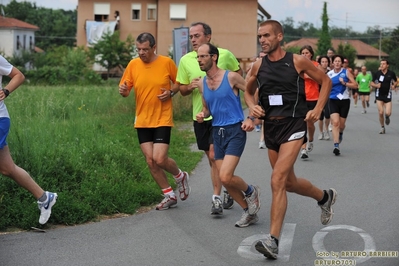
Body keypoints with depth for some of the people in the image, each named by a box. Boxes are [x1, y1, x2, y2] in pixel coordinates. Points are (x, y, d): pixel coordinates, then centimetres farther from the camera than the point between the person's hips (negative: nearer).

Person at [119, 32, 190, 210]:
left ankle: (180, 176, 19)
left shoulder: (166, 62, -6)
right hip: (142, 121, 4)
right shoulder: (133, 64, 0)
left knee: (159, 159, -13)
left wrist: (171, 92, -13)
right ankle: (169, 195, 20)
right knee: (150, 161, 3)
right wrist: (123, 91, -19)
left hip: (162, 120, -4)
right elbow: (125, 90, 4)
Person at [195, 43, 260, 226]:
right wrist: (202, 115, -3)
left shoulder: (231, 77, -10)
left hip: (235, 130, -6)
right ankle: (249, 212, 24)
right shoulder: (201, 83, 7)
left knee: (225, 177, -18)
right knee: (224, 179, 6)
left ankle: (251, 191, 13)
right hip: (217, 132, 6)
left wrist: (251, 118, -14)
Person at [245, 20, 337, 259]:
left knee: (278, 181, -19)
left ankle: (273, 240, -16)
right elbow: (248, 91, 21)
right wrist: (252, 106, 0)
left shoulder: (297, 61, -6)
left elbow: (326, 81, 6)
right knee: (290, 182, 16)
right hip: (270, 126, 6)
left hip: (293, 125, -6)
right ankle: (325, 197, 47)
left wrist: (318, 109, -5)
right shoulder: (258, 66, 5)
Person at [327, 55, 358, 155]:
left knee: (341, 124, 10)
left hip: (344, 100, 0)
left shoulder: (346, 72, -1)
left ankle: (340, 133, 47)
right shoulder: (329, 74, 4)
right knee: (335, 122, -17)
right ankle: (336, 146, -20)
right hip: (333, 100, 0)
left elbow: (355, 85, -5)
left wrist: (344, 83, -16)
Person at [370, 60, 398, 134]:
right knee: (381, 112, -5)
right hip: (379, 95, 0)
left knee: (388, 113, -10)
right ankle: (382, 127, 14)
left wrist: (394, 85, -7)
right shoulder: (377, 73, -4)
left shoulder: (391, 73, -4)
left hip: (387, 95, 0)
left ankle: (387, 117, 28)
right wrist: (376, 85, -15)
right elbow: (372, 83, 6)